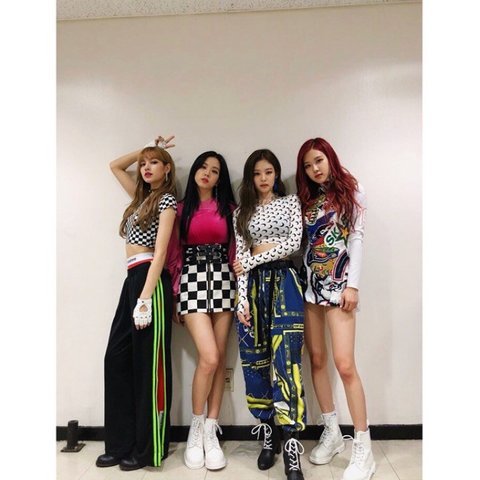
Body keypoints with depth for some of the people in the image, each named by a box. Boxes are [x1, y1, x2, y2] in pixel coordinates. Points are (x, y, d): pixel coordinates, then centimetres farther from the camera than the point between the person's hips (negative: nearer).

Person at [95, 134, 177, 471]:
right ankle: (122, 444, 19)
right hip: (132, 279, 9)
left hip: (149, 279, -9)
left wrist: (146, 298, -20)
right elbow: (115, 166, 32)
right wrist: (145, 149, 24)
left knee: (148, 363, -2)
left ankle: (148, 448, 12)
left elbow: (160, 252, -13)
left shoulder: (167, 199, -3)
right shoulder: (142, 195, 21)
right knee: (117, 358, 8)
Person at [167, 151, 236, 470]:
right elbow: (175, 254, 7)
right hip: (192, 280, -2)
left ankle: (211, 432, 15)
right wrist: (173, 295, 2)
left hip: (223, 279, 2)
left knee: (220, 357, 2)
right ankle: (197, 429, 11)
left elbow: (236, 250, 9)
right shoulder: (181, 209, 9)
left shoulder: (229, 208, 12)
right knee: (209, 357, -11)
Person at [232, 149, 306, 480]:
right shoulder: (242, 212, 13)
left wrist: (252, 261, -4)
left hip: (284, 279, -2)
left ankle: (291, 443, -4)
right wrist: (242, 298, -6)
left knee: (286, 358, -9)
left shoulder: (291, 202, 10)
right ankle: (268, 434, 18)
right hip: (254, 283, 3)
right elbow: (240, 257, 4)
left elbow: (294, 243, -4)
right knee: (255, 359, 3)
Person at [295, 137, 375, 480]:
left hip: (338, 281, -4)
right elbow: (300, 243, 10)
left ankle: (363, 449, 4)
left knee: (344, 362, -10)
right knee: (316, 358, 6)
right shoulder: (306, 197, 15)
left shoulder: (352, 190, 5)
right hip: (309, 281, 5)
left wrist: (352, 284, -10)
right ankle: (332, 433, 22)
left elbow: (357, 238, -3)